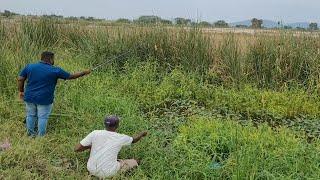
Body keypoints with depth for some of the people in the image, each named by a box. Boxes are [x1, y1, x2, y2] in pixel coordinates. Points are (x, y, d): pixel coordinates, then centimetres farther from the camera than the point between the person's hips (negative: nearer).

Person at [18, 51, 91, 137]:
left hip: (30, 97, 5)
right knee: (42, 117, 7)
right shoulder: (55, 70, -9)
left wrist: (21, 91, 15)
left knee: (30, 115, 17)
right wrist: (84, 73, 11)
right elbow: (71, 76, -2)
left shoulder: (29, 66, 1)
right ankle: (41, 136, 16)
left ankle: (30, 134, 29)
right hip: (44, 99, -4)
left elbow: (20, 79, 2)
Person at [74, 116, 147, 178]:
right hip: (108, 172, -2)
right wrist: (142, 133, 36)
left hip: (91, 169, 3)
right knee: (135, 162, 15)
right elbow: (134, 140, 15)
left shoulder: (95, 133, -9)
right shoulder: (121, 138, -9)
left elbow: (76, 149, -7)